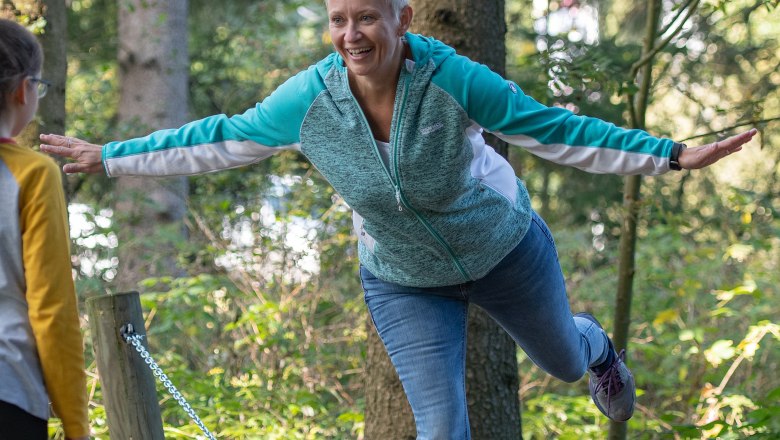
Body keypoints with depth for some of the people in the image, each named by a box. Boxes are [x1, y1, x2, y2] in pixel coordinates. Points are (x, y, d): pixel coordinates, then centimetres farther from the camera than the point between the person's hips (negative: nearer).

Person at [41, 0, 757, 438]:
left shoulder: (449, 78, -30)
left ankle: (594, 346, 66)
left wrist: (674, 155, -24)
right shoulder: (310, 100, -24)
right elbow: (215, 141, -12)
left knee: (562, 361, 25)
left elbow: (552, 130, -22)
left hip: (505, 249, 0)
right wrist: (107, 157, -10)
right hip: (406, 284, 0)